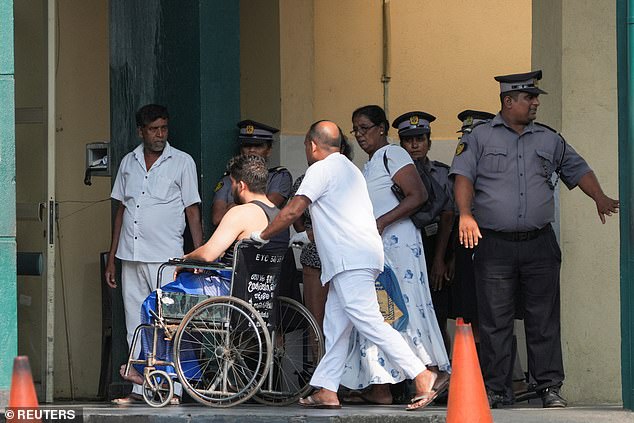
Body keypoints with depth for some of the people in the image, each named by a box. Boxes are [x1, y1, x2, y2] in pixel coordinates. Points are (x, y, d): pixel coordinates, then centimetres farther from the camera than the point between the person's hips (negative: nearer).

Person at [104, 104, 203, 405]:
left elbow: (192, 211, 0)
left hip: (166, 256, -4)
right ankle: (140, 389, 10)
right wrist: (111, 258, 15)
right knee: (136, 328, 6)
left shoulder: (182, 162, 2)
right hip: (131, 257, 5)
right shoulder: (129, 162, 14)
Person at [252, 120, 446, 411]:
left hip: (350, 259, -10)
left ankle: (421, 375, -23)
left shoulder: (321, 169, -4)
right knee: (335, 325, 9)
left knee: (367, 321, -16)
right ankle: (326, 390, 7)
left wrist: (262, 236, 6)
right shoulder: (349, 168, 26)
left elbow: (292, 212, -7)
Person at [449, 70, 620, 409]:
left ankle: (550, 387, 3)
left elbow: (578, 169, 20)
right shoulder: (479, 138, 5)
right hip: (495, 244, -2)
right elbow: (463, 177, -3)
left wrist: (600, 198, 5)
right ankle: (495, 388, 4)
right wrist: (466, 214, -18)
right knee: (495, 320, -1)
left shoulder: (549, 140, 15)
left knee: (544, 318, 0)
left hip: (539, 243, 2)